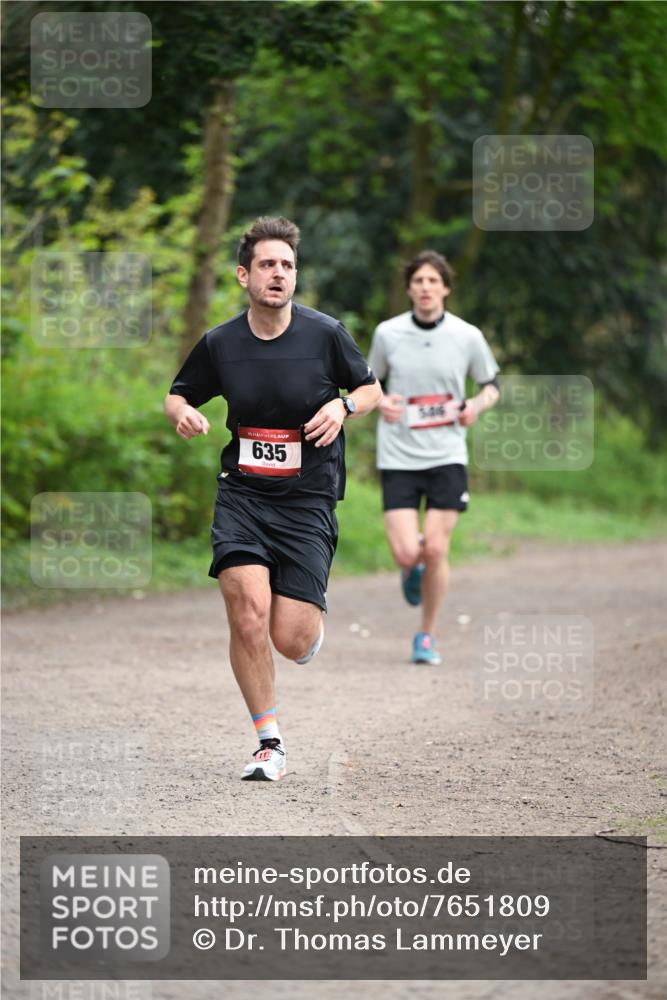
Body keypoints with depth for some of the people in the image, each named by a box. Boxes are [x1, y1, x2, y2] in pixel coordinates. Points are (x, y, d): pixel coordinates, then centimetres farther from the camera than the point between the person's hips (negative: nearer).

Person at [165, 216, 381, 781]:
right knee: (247, 609, -20)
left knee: (290, 641, -9)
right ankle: (269, 742, -3)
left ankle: (313, 621, 32)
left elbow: (371, 389, 10)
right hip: (242, 495, 1)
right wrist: (183, 415, -7)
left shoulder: (325, 333, -4)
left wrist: (342, 406, -11)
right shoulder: (219, 343, 1)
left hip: (308, 501, -1)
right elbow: (179, 395, 17)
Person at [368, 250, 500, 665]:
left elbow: (492, 385, 12)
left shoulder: (467, 336, -1)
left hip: (447, 457, 0)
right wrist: (380, 402, -8)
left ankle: (427, 635, 15)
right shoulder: (387, 334, 0)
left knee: (436, 550, -5)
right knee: (407, 553, -11)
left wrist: (478, 405, -9)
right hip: (399, 457, 0)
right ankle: (412, 570, 29)